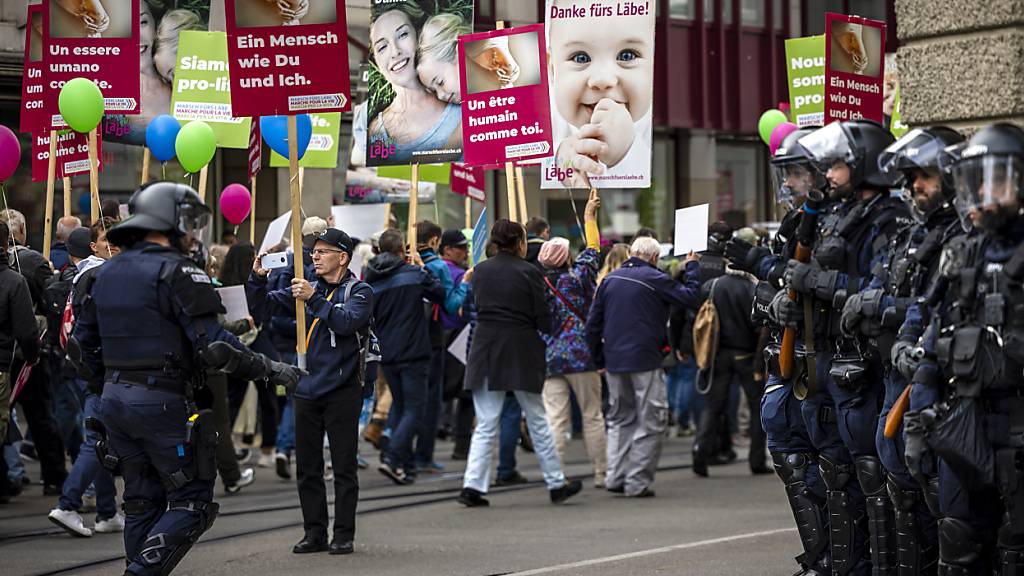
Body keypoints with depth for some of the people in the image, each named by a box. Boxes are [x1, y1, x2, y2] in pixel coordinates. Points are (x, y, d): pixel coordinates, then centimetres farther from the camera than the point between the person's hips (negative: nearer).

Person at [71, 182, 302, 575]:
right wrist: (271, 370, -9)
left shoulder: (107, 273, 13)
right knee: (192, 502, -2)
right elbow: (214, 344, -18)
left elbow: (82, 343, 17)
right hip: (163, 402, -8)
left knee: (142, 501, 15)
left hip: (115, 399, 8)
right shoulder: (176, 272, -11)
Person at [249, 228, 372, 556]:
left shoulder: (359, 291, -3)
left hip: (342, 390, -5)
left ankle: (344, 534, 4)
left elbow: (347, 322, -21)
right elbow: (267, 305, 12)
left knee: (343, 466, 0)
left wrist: (314, 299, -24)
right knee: (307, 467, 8)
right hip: (306, 390, 5)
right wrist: (258, 278, -5)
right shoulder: (307, 288, 13)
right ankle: (315, 532, 15)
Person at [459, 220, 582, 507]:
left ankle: (473, 486, -7)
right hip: (522, 352, -3)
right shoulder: (528, 272, -8)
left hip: (485, 349, 3)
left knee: (485, 425, 5)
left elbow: (476, 307, 13)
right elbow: (543, 319, -7)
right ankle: (556, 484, 18)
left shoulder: (480, 271, 4)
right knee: (537, 421, 10)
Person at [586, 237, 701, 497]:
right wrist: (692, 268, 9)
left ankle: (615, 476, 10)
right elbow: (691, 298, -5)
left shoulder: (610, 280, 9)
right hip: (645, 362, -6)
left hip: (614, 362, 6)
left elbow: (593, 324, 10)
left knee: (620, 419, 17)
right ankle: (638, 481, -3)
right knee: (651, 421, 2)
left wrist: (599, 359, 16)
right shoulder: (655, 279, -8)